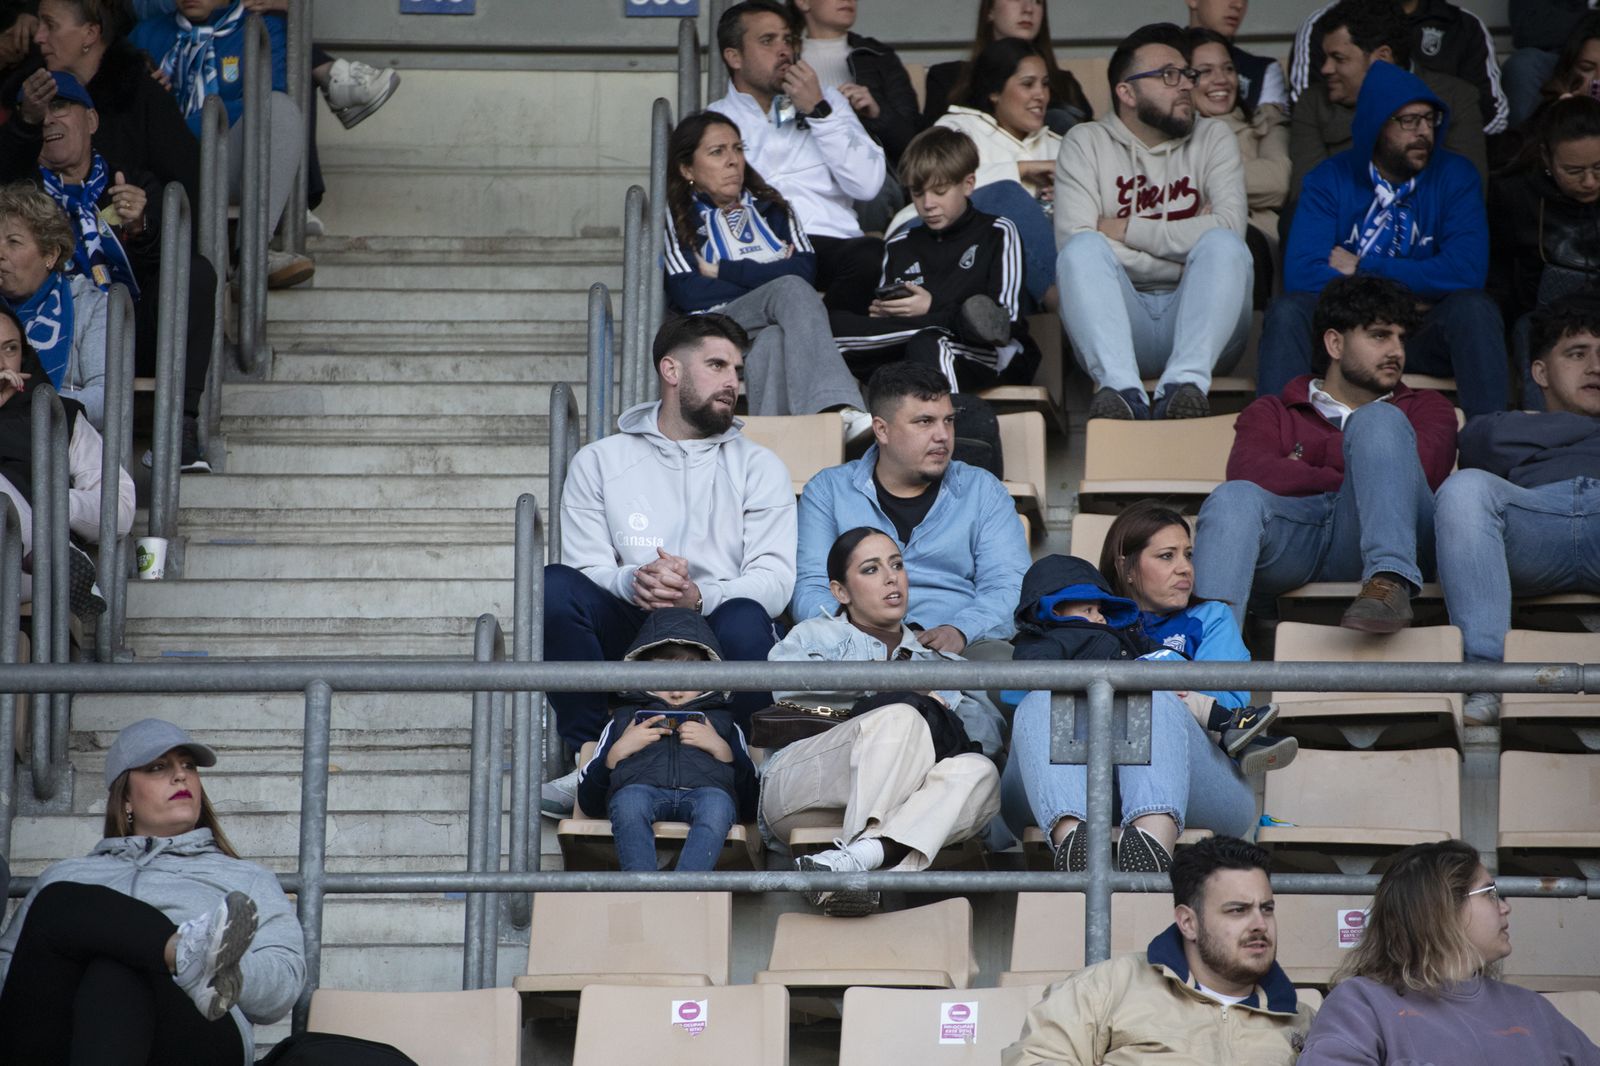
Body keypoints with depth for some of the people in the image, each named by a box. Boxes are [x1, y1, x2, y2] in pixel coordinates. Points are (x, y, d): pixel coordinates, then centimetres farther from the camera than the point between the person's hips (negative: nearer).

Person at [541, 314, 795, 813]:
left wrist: (699, 596, -21)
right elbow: (585, 569, 3)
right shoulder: (599, 462, 16)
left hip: (716, 645, -1)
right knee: (554, 586, -27)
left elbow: (774, 579, 0)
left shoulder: (758, 467, 15)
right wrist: (633, 583, -21)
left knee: (745, 620, -36)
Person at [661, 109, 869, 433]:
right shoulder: (676, 218, 11)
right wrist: (772, 273, 2)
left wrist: (723, 271, -1)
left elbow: (806, 267, 4)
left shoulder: (768, 204, 23)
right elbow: (688, 294, -6)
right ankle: (838, 409, -55)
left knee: (775, 342, -35)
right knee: (791, 289, -31)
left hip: (777, 328, 3)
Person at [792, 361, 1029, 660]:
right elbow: (808, 590, 10)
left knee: (1002, 658, -35)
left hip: (959, 647, 1)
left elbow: (1010, 588, 10)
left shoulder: (983, 491, 22)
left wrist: (960, 632, -11)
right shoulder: (827, 491, 20)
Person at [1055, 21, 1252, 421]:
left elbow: (1230, 228, -7)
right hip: (1120, 320, -1)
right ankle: (1121, 389, -46)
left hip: (1196, 319, 1)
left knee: (1222, 244, -26)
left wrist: (1127, 230, -7)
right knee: (1083, 248, -28)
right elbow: (1072, 239, -9)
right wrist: (1184, 238, -6)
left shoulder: (1214, 139, 13)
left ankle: (1184, 383, -44)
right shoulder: (1086, 143, 9)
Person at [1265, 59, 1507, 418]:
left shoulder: (1454, 176, 1)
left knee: (1474, 308, -29)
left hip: (1423, 335, 0)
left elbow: (1467, 271, -14)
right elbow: (1302, 273, -15)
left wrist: (1362, 268, -11)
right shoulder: (1329, 180, 0)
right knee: (1289, 310, -28)